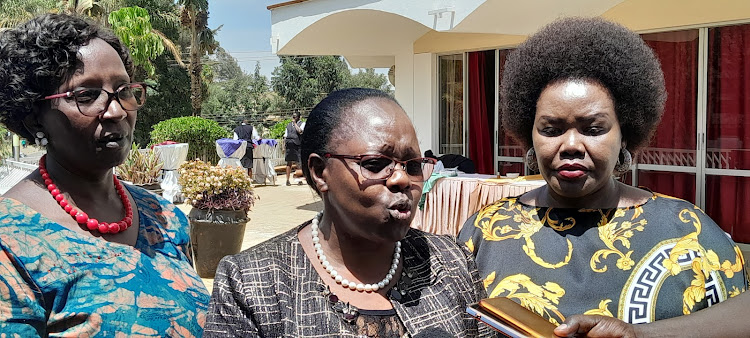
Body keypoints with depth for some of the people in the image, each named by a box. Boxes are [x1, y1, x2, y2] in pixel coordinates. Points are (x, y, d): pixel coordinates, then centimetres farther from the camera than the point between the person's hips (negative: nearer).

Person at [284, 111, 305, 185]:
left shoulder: (302, 124, 6)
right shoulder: (288, 125, 20)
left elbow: (300, 131, -14)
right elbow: (285, 136, 19)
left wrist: (295, 123, -6)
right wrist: (283, 146, 11)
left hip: (297, 145, -3)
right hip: (289, 145, 3)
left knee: (299, 163, -4)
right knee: (289, 162, 4)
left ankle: (299, 180, 2)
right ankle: (287, 180, 7)